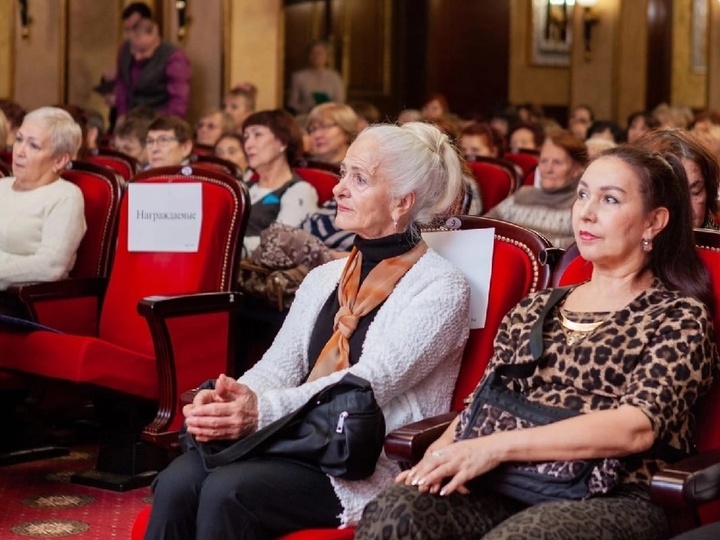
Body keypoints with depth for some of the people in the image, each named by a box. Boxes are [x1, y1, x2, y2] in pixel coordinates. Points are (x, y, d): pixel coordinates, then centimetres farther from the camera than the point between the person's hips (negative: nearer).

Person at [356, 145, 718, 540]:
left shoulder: (681, 317, 4)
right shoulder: (532, 309, 20)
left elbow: (636, 427, -11)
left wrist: (498, 446, -19)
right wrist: (445, 452, -9)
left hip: (615, 500, -4)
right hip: (510, 486, 4)